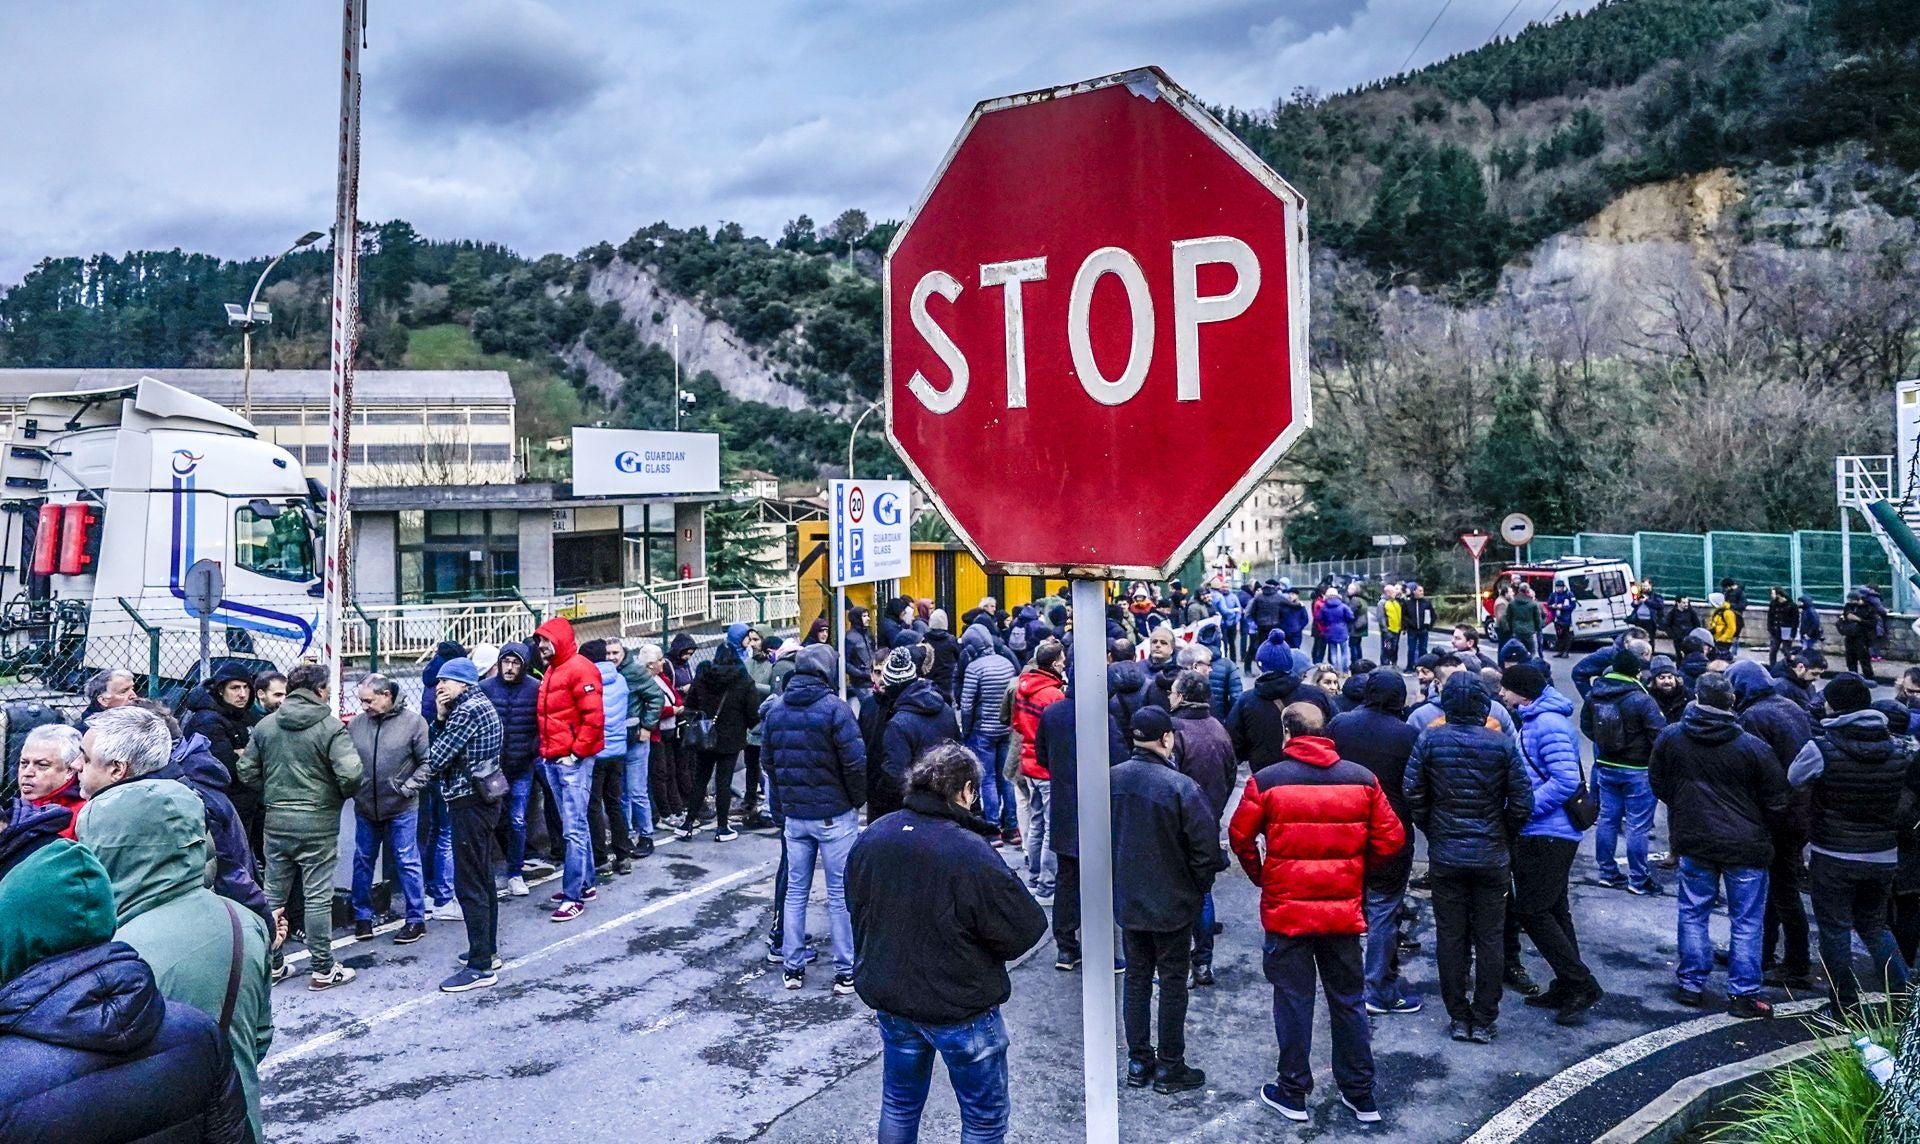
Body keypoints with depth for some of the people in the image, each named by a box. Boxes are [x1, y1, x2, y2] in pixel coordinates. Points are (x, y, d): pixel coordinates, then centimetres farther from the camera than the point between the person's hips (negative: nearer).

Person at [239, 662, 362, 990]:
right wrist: (342, 795, 1)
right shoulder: (330, 727, -13)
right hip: (318, 823, -5)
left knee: (273, 894, 15)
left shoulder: (265, 725, 4)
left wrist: (271, 796, 17)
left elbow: (247, 772, 6)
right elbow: (351, 774, -20)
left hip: (276, 821, 5)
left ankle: (272, 965, 24)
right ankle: (322, 970, 10)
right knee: (318, 897, 2)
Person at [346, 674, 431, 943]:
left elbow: (428, 762, -6)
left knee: (407, 862, 3)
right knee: (362, 861, 14)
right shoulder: (356, 724, 0)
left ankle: (416, 919, 13)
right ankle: (362, 915, 30)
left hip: (402, 809, -4)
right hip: (365, 808, 4)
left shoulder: (413, 722, -9)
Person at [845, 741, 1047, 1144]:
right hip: (961, 1009, -6)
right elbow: (1025, 930, -20)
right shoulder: (971, 854, -28)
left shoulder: (872, 837, -8)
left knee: (899, 1103, 25)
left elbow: (856, 906, 6)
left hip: (890, 997, 6)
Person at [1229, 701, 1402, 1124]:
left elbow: (1240, 837, -5)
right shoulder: (1362, 779, -4)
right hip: (1344, 910, 3)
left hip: (1286, 909, -2)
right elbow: (1391, 840, -1)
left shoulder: (1266, 780, -11)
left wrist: (1259, 875, 12)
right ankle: (1361, 1096, 26)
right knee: (1349, 1001, 16)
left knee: (1294, 1001, 10)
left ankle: (1292, 1093, 20)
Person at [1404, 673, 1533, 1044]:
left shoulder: (1429, 740, -7)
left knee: (1450, 937, 9)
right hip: (1492, 856, 0)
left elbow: (1413, 795, -6)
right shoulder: (1502, 744, -7)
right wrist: (1503, 835, 12)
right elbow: (1522, 802, -5)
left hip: (1445, 856, 0)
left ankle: (1459, 1018, 17)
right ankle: (1484, 1021, 16)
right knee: (1490, 939, 10)